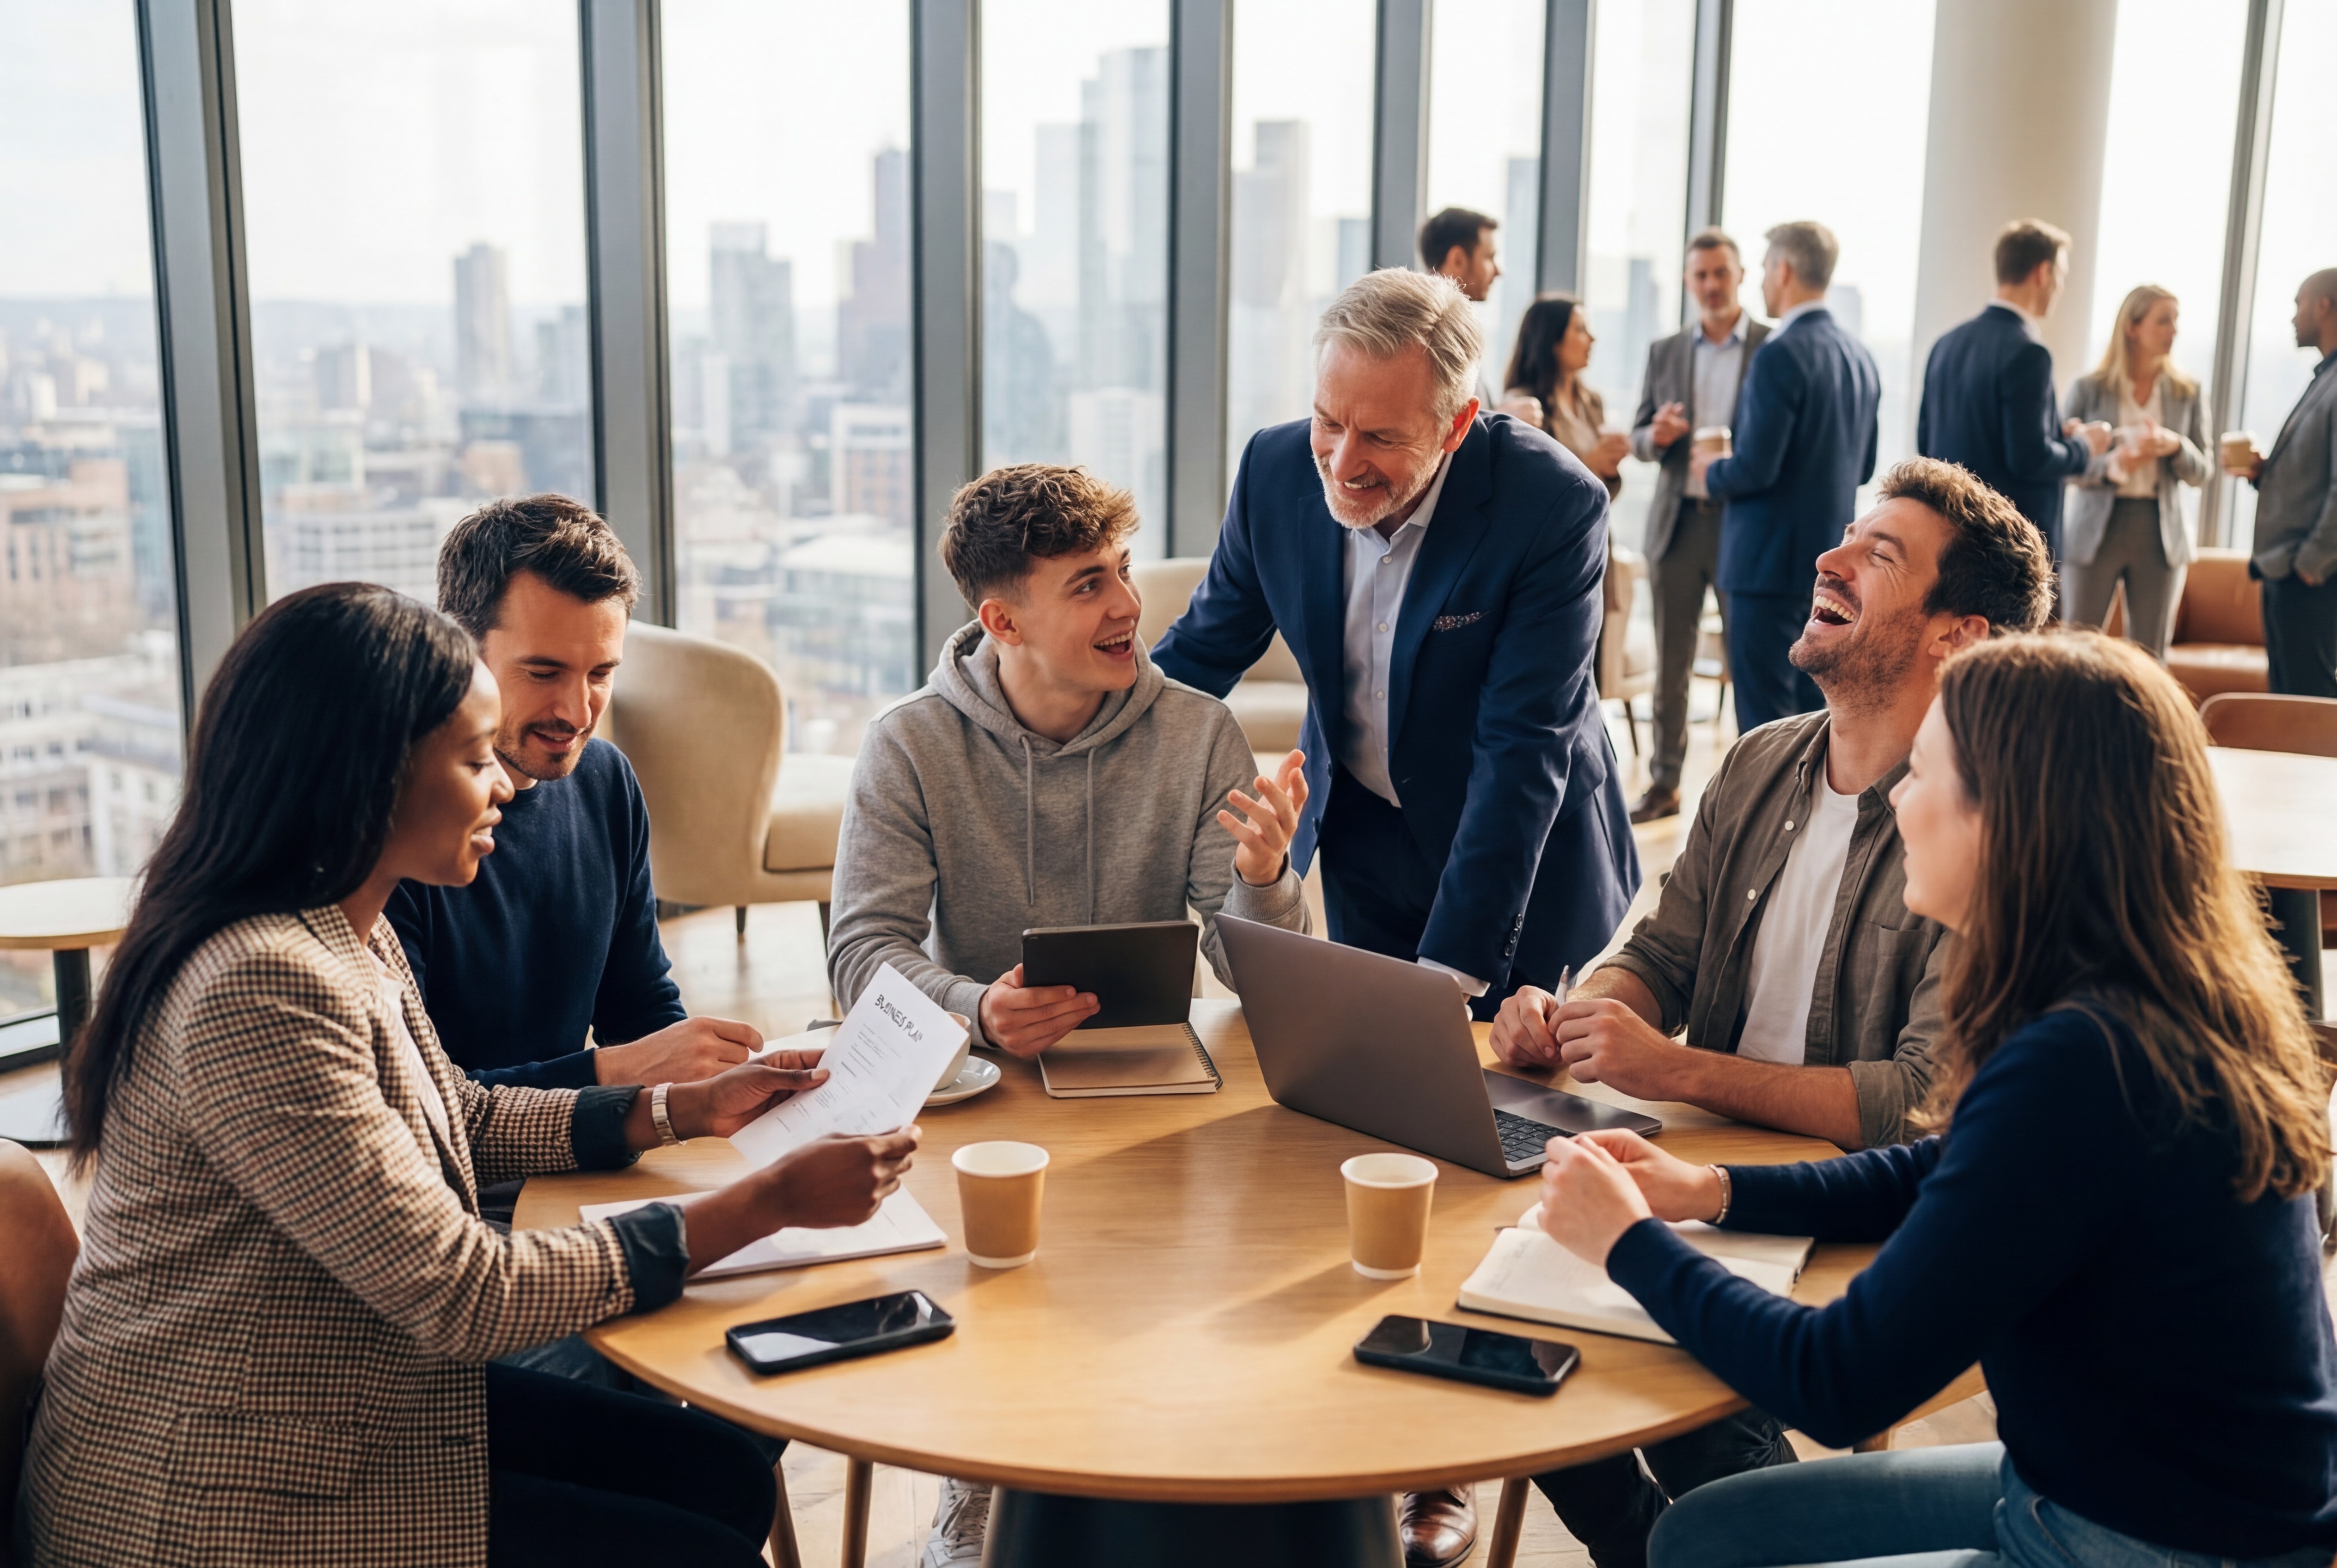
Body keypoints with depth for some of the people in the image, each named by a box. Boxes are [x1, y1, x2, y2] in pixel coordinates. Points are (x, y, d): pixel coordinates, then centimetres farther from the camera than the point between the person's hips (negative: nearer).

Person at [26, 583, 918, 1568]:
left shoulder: (352, 935, 2)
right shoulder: (263, 989, -29)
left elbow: (459, 1119, 18)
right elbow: (465, 1298, -27)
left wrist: (683, 1111, 6)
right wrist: (772, 1202, -22)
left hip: (351, 1403, 9)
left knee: (727, 1480, 7)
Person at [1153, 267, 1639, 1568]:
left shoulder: (1552, 505, -26)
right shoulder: (1280, 472, -13)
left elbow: (1524, 750, -28)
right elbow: (1207, 649, 2)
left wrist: (1452, 972, -32)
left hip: (1520, 861, -3)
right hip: (1364, 839, 4)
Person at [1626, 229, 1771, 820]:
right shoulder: (1664, 352, 10)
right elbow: (1639, 439, 12)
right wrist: (1658, 435, -12)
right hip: (1677, 522, 4)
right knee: (1671, 661, 9)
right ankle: (1665, 783, 17)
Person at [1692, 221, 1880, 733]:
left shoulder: (1780, 355, -16)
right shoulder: (1861, 358, 10)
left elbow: (1756, 469, -19)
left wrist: (1710, 472, 0)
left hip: (1773, 560, -8)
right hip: (1832, 559, 8)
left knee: (1764, 716, -3)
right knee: (1817, 711, 15)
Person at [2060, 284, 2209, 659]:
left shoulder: (2188, 394, 7)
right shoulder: (2088, 389, 0)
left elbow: (2200, 473, 4)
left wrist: (2174, 445, -16)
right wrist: (2112, 466, -22)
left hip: (2161, 534, 2)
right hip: (2095, 533, -2)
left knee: (2150, 659, 5)